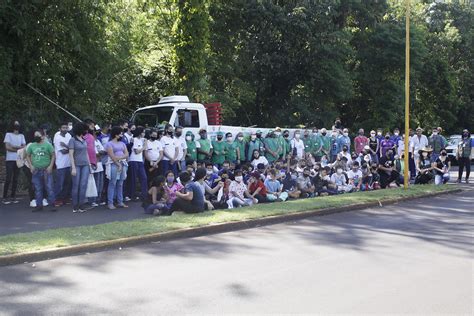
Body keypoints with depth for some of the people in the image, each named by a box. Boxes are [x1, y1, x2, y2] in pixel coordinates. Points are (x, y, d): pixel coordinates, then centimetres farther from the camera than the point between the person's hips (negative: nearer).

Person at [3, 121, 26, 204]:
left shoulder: (21, 136, 16)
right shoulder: (8, 134, 4)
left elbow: (24, 147, 5)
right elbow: (7, 147, -6)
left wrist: (14, 147, -9)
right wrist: (18, 149, -4)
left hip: (19, 160, 4)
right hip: (10, 160, -4)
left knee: (15, 179, 3)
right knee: (8, 178, -7)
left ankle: (13, 197, 8)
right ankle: (5, 197, -3)